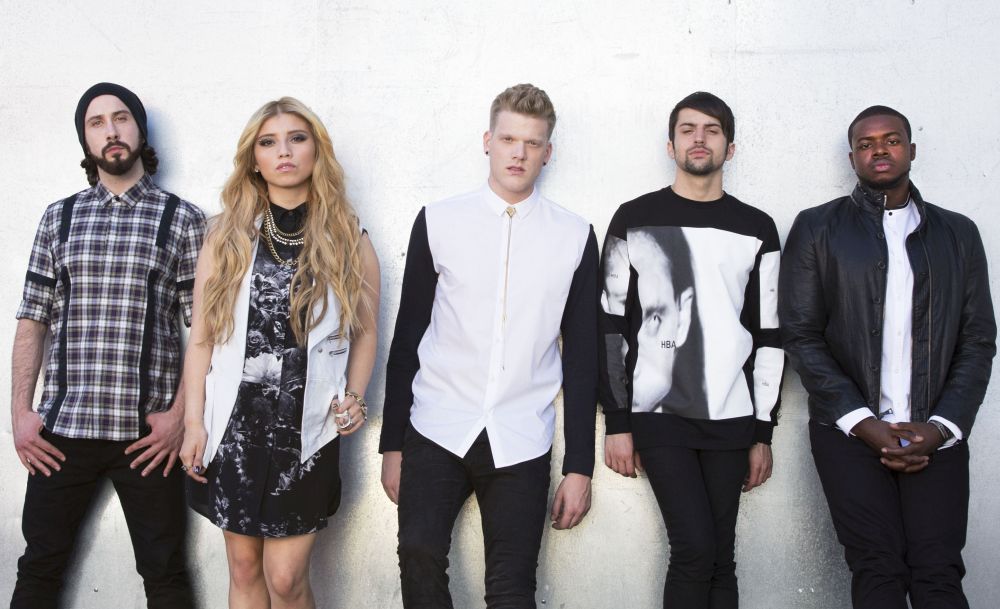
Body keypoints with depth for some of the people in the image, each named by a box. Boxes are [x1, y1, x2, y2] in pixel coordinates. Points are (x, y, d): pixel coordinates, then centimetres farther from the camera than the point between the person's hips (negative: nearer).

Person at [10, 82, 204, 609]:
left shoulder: (182, 220, 3)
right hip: (61, 430, 3)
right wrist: (20, 411, 3)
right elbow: (32, 322, 11)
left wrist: (180, 414, -8)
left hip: (147, 432, -2)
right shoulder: (59, 218, 11)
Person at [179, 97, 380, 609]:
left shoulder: (349, 240, 3)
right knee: (244, 568, 12)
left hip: (306, 429, -1)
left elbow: (365, 332, 8)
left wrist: (354, 399, -6)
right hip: (234, 424, 2)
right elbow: (201, 337, 3)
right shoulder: (226, 236, 4)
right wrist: (195, 422, -1)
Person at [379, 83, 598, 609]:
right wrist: (392, 444, 6)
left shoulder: (575, 237, 4)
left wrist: (579, 466, 4)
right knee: (420, 556, -15)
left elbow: (582, 356, 6)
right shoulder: (438, 222, 4)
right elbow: (407, 338, 7)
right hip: (437, 432, 0)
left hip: (521, 443, 0)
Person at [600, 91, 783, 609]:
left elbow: (767, 335, 10)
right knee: (696, 550, -10)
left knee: (719, 560, 6)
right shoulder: (635, 220, 3)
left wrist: (763, 432, 7)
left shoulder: (757, 230, 8)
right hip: (658, 416, -2)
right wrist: (617, 424, -2)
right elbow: (611, 326, 2)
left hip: (730, 419, 2)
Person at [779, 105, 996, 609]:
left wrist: (941, 427, -6)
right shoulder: (816, 228, 5)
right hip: (849, 430, -1)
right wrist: (864, 423, -9)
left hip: (936, 433, 2)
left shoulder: (958, 233, 12)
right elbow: (801, 336, -1)